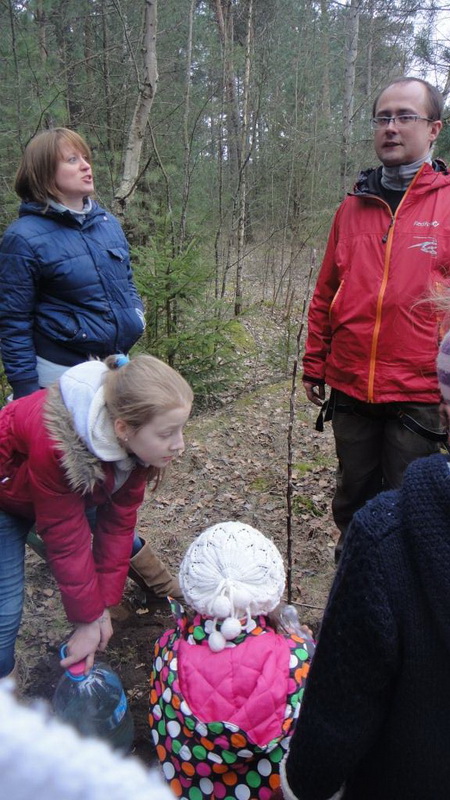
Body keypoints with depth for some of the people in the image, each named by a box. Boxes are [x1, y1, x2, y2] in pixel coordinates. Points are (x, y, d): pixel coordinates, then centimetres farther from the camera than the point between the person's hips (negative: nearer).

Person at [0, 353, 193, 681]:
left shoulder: (137, 439, -24)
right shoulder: (54, 443, -43)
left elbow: (118, 521, -17)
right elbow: (66, 539, -31)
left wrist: (105, 604, -14)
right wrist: (89, 618, -20)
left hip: (66, 491, 6)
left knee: (128, 540, 10)